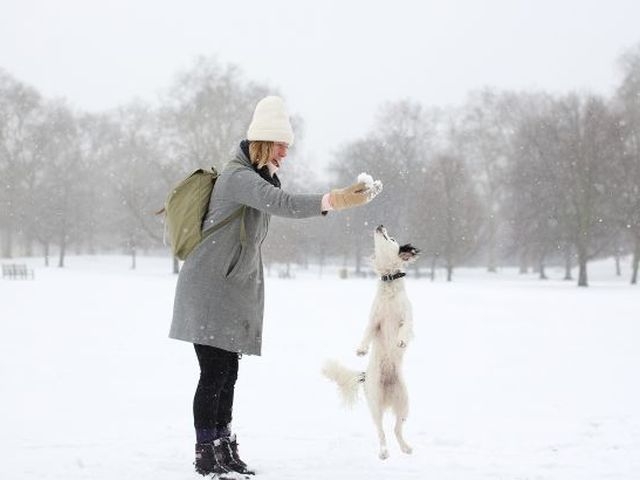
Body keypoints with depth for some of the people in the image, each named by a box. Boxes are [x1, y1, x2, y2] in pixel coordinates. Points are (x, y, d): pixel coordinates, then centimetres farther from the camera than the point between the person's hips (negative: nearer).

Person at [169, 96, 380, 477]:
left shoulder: (257, 177, 16)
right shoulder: (239, 177, -19)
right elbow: (282, 204, -35)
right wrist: (334, 201, -46)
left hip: (234, 288, 10)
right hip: (210, 287, -10)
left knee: (228, 372, 8)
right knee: (215, 372, -10)